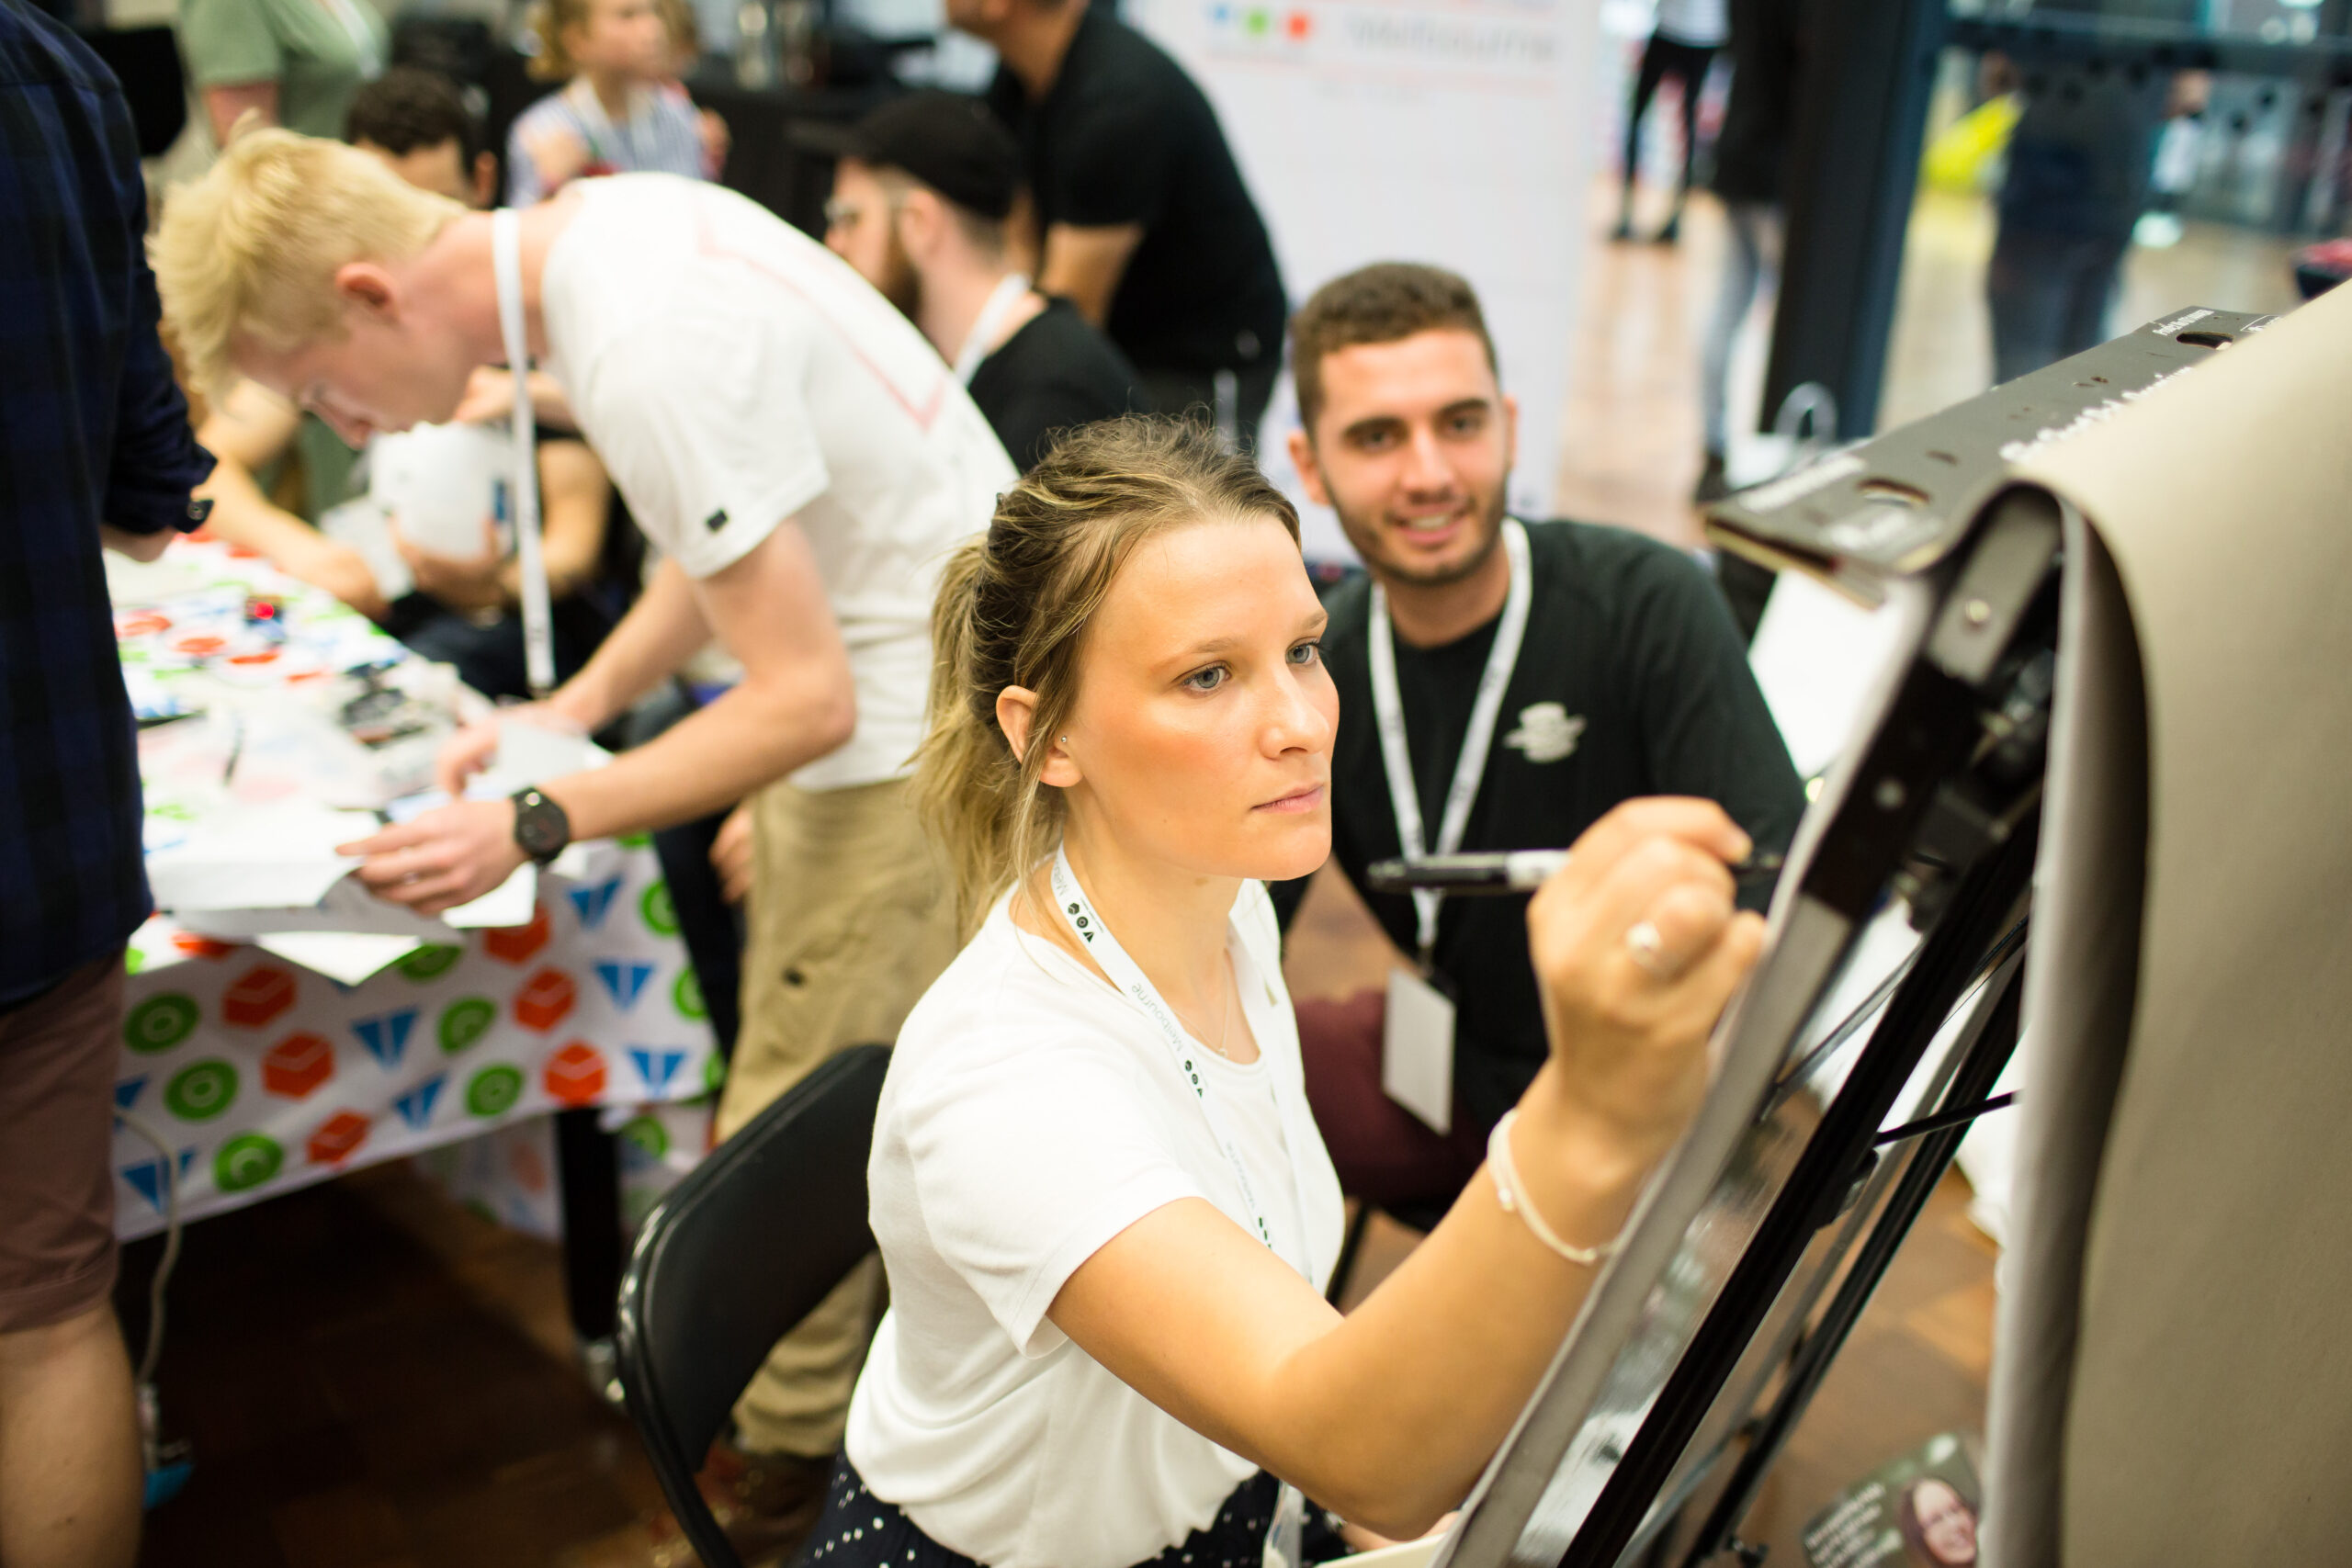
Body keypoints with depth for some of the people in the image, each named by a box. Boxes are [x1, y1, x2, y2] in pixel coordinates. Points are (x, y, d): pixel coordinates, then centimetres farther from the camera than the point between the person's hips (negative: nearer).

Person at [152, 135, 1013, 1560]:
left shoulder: (646, 355, -26)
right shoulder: (601, 223, 5)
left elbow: (804, 702, -23)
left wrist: (534, 828, -18)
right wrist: (579, 706, 10)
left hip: (914, 729, -10)